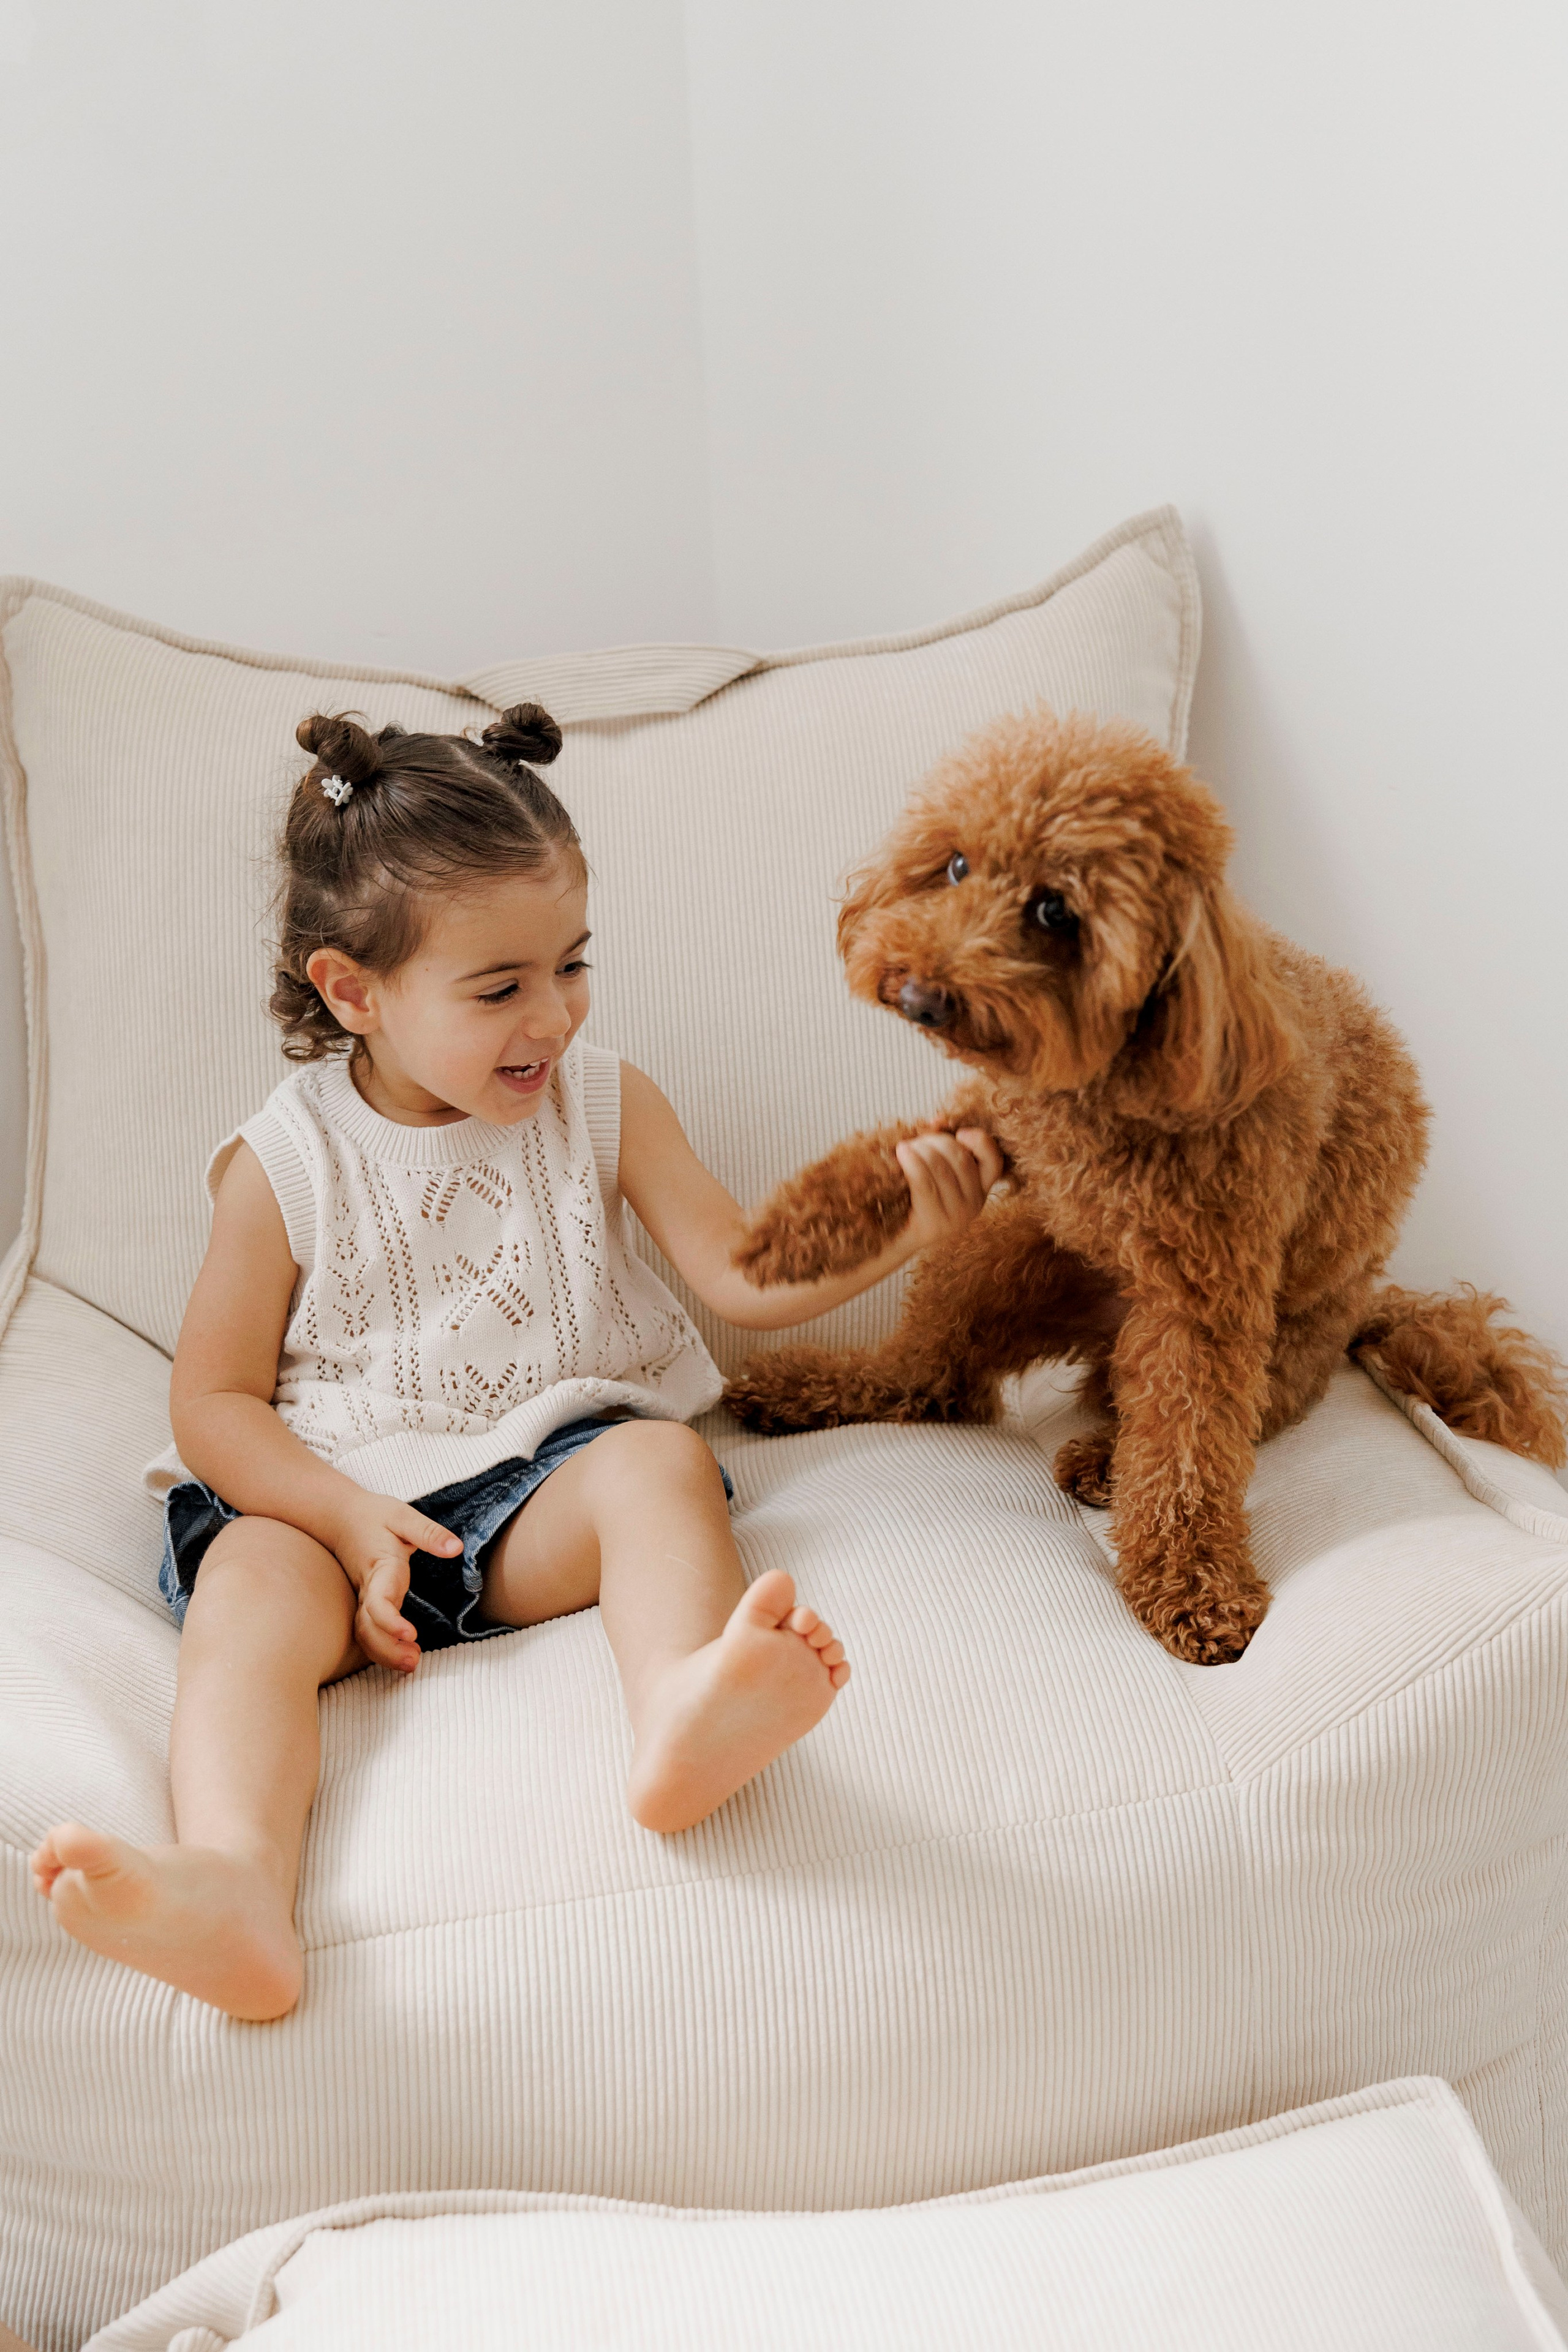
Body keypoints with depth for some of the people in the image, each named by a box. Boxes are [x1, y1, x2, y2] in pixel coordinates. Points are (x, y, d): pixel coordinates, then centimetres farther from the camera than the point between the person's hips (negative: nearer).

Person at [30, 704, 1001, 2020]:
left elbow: (747, 1276, 0)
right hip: (330, 1491, -1)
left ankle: (682, 1714, -58)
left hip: (549, 1467, 1)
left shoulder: (604, 1105, 6)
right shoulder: (286, 1165, -1)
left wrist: (895, 1226, -18)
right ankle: (235, 1882, -56)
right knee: (251, 1585, -31)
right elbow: (213, 1399, 0)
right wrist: (350, 1517, -17)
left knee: (661, 1463, -29)